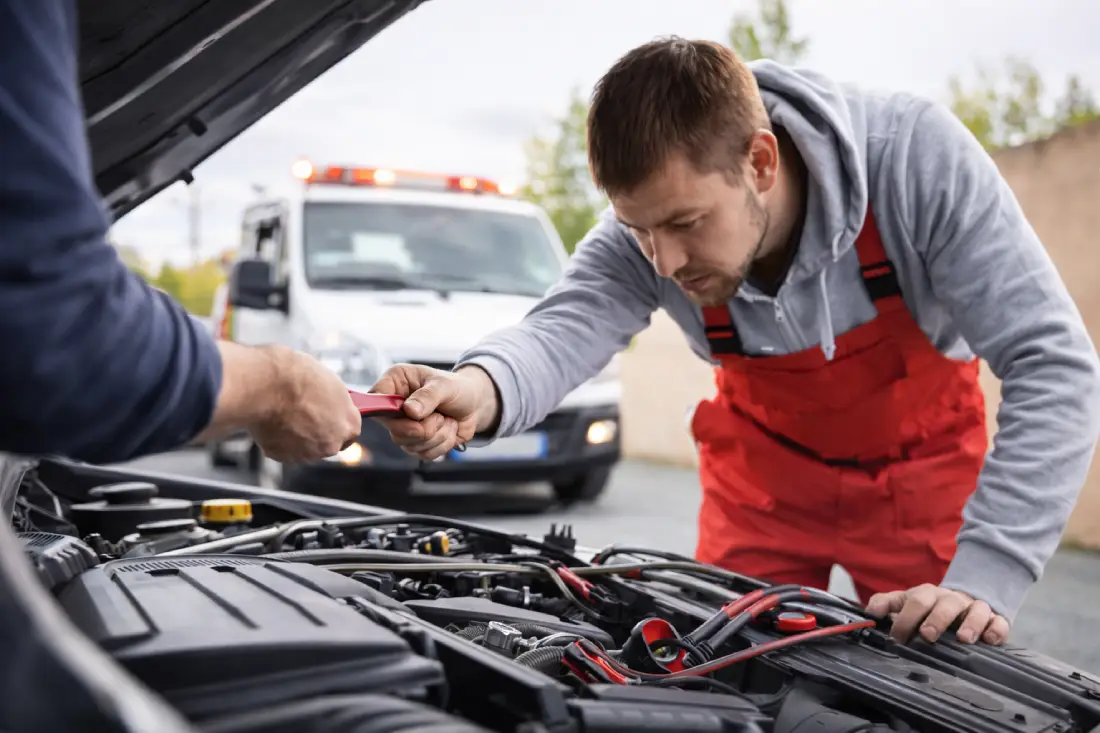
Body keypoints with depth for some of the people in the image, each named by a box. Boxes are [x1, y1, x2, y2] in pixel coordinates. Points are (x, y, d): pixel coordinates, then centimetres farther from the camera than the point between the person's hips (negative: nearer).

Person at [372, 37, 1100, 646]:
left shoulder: (916, 152, -33)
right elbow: (564, 328, -41)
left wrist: (985, 576, -41)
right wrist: (482, 388, -66)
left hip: (921, 462, -1)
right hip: (765, 467, 2)